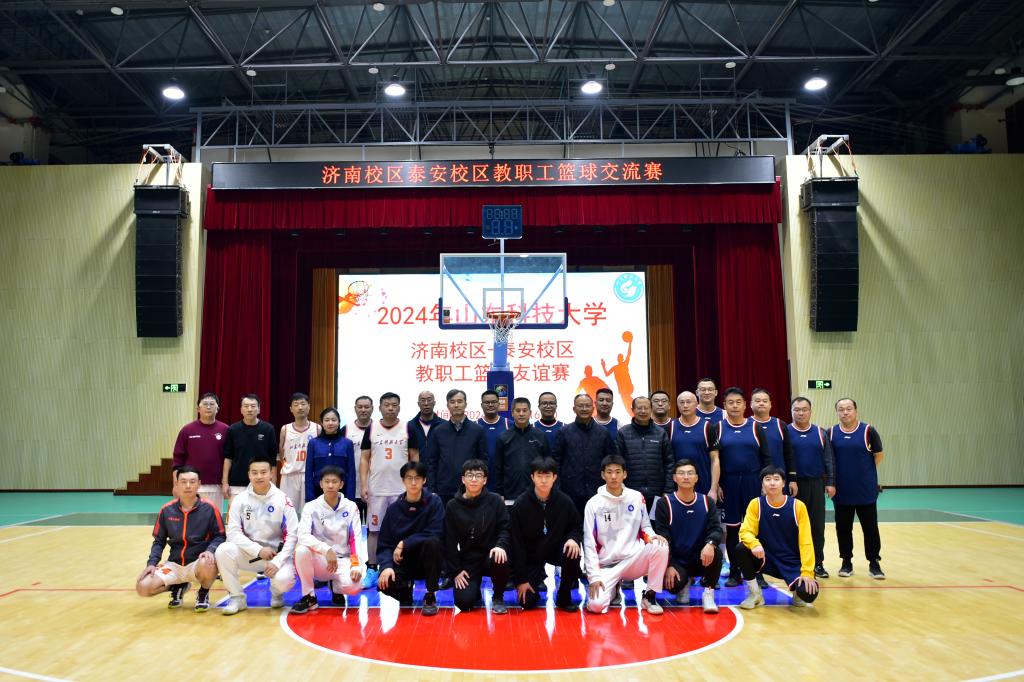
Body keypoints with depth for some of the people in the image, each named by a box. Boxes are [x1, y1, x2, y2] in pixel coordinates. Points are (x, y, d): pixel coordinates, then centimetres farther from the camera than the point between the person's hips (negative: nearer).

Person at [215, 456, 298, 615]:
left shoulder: (283, 500, -8)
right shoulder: (239, 499, -4)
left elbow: (292, 536, -9)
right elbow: (233, 532, -9)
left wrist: (277, 562, -21)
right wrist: (258, 550, -20)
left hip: (276, 554, -2)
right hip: (249, 553, 2)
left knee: (283, 580, -30)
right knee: (223, 550, -26)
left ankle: (276, 592, 11)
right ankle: (236, 597, -6)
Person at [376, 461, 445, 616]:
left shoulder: (434, 502, -8)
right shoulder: (394, 508, -2)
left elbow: (435, 534, -18)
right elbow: (384, 544, -4)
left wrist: (404, 544, -19)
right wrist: (386, 566, -23)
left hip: (427, 560, -1)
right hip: (402, 561, 2)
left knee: (432, 542, -34)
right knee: (385, 583, -28)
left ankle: (430, 597, -12)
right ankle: (406, 589, 12)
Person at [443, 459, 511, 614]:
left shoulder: (495, 501, -1)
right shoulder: (453, 506, 1)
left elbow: (505, 528, -3)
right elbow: (450, 541, 2)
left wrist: (500, 545, -24)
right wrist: (455, 571, -5)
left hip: (491, 554, -1)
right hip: (467, 560, 1)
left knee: (499, 561, -36)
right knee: (464, 602, -18)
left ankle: (498, 597, -3)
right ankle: (474, 588, 21)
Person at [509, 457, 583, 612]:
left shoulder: (564, 501, -13)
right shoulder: (520, 504, -17)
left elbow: (577, 526, 2)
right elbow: (516, 543, -13)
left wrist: (573, 539, -23)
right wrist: (521, 579, -14)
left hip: (556, 549, 1)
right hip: (530, 556, -1)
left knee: (572, 554, -32)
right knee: (527, 602, -12)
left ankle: (564, 598, -7)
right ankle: (538, 577, 23)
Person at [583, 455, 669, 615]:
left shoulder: (637, 497, 2)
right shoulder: (593, 504, -5)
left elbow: (645, 527, 11)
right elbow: (589, 543, -5)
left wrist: (652, 536, -14)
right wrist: (594, 576, -12)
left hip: (634, 560, 2)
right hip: (607, 565, -2)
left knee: (661, 546, -26)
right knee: (596, 605, -24)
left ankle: (649, 596, -6)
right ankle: (612, 588, 14)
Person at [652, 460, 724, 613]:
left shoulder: (707, 502, 1)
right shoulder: (665, 503, -7)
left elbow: (717, 529, -8)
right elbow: (661, 537, -10)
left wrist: (710, 544, -32)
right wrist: (668, 566, -20)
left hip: (701, 559, 1)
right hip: (675, 561, -1)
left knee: (716, 553, -30)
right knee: (673, 584, -30)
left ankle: (708, 593, -9)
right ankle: (684, 583, 10)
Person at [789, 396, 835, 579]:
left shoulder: (820, 433, 6)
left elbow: (829, 460, 6)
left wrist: (830, 483, -1)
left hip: (816, 484, 2)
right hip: (794, 485, -2)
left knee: (818, 525, 6)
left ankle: (818, 563, 16)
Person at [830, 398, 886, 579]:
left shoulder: (868, 431, -4)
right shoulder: (831, 433, 1)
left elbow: (879, 455, 5)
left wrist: (867, 473, 6)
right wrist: (831, 481, 3)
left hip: (866, 490, -1)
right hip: (841, 491, 2)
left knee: (870, 527, 5)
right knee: (843, 528, 8)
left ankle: (874, 563, 18)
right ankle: (847, 562, 20)